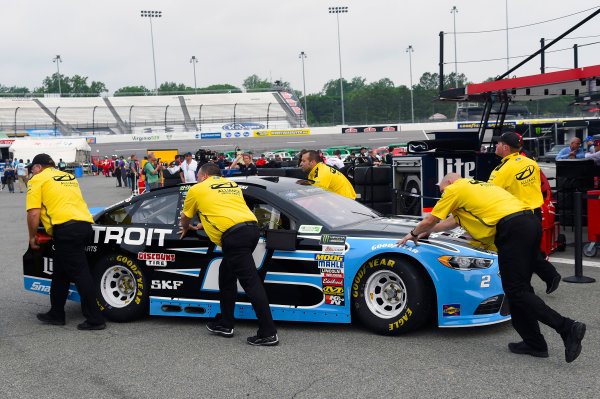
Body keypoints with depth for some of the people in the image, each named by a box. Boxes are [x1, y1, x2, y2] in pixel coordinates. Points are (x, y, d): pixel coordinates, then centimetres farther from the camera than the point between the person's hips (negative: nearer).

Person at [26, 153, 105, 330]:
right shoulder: (69, 177, 27)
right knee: (60, 272, 19)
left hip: (65, 228, -8)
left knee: (80, 273, -7)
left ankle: (95, 320, -7)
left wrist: (32, 236, 9)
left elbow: (33, 213, -4)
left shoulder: (37, 180, 5)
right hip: (85, 224, 8)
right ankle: (56, 314, 28)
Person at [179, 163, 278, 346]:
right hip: (252, 227, 8)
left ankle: (268, 334, -12)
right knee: (226, 276, 21)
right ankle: (225, 325, 28)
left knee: (251, 282, -10)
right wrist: (199, 226, 54)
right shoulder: (232, 185, 30)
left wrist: (186, 229, 49)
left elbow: (185, 217, 27)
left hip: (233, 234, -8)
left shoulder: (197, 189, 13)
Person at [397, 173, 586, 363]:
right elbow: (456, 220, 46)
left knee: (516, 291, -8)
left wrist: (414, 234, 35)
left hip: (512, 229, -9)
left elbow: (430, 220, 16)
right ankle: (534, 343, 13)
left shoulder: (454, 189, 9)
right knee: (520, 288, 13)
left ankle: (568, 328, -16)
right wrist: (428, 231, 53)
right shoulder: (479, 185, 35)